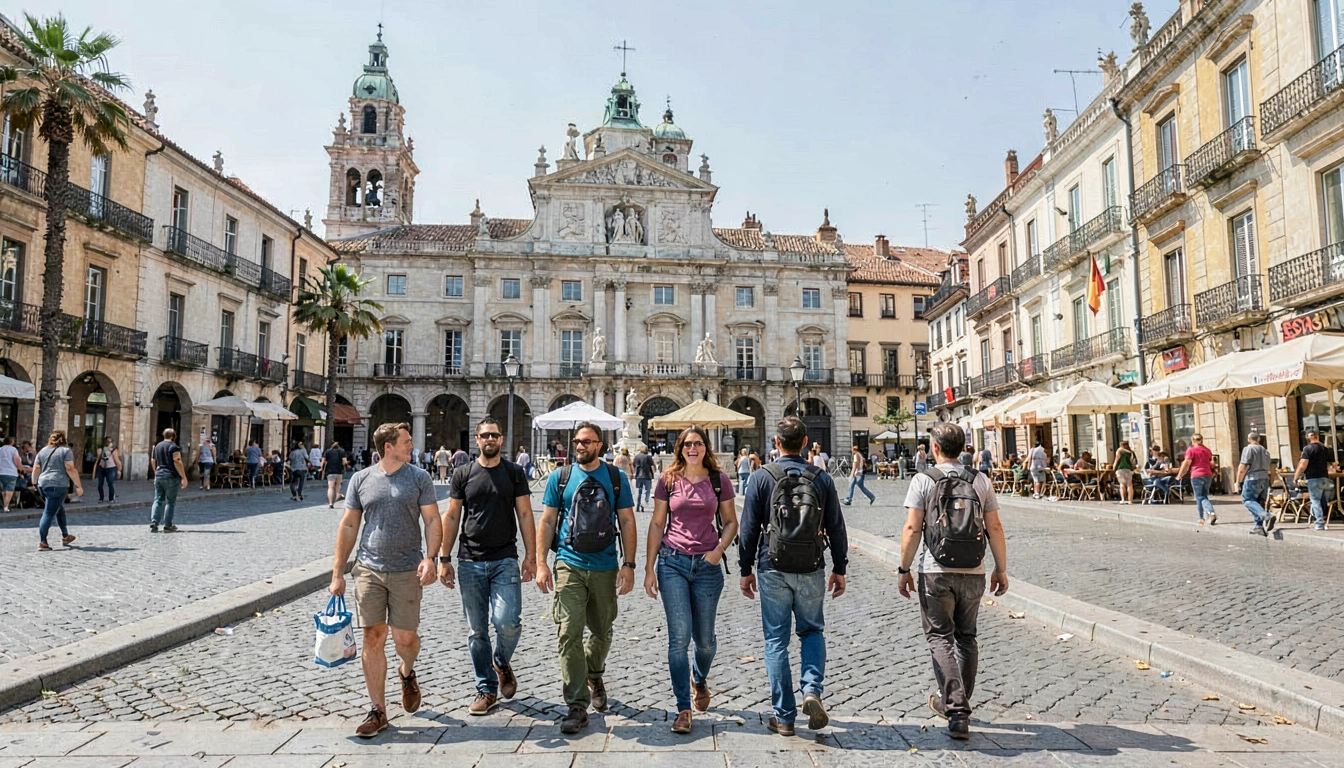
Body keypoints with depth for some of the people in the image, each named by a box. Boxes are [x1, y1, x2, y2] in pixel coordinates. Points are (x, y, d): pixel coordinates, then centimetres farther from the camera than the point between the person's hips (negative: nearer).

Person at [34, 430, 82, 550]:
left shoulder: (43, 451, 15)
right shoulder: (66, 451, -3)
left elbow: (35, 469, 12)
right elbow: (70, 469, -11)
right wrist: (78, 486, -10)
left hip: (43, 484, 7)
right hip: (58, 485, -7)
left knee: (60, 510, 20)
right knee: (49, 513, -7)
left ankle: (65, 537, 27)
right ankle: (42, 542, -10)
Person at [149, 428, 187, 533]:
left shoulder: (157, 446, 14)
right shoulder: (173, 446, -9)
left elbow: (153, 461, 22)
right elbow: (177, 462, -17)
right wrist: (184, 477, -16)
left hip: (158, 476, 6)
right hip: (171, 477, -6)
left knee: (158, 500, 7)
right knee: (170, 502, 1)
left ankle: (154, 523, -5)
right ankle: (167, 526, 1)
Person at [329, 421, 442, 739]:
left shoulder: (419, 477, 1)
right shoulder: (361, 479, 4)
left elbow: (432, 521, 0)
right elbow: (348, 526, 9)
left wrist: (430, 558, -16)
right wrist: (337, 573, 7)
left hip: (407, 571, -1)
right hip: (369, 570, 1)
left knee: (404, 638, 0)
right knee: (373, 638, 2)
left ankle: (407, 673, 36)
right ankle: (377, 711, 15)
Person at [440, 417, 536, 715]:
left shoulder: (515, 473, 4)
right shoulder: (462, 474, 6)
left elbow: (525, 514, 2)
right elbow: (451, 517, 6)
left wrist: (531, 555, -4)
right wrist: (444, 559, 2)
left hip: (505, 560, -1)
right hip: (470, 562, 1)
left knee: (507, 622, -14)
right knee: (477, 630, 7)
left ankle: (502, 662, 18)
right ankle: (486, 690, 20)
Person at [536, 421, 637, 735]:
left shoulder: (615, 478, 2)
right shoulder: (560, 477, 2)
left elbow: (627, 522, 2)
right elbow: (546, 522, 4)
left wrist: (628, 564, -5)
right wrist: (541, 564, -4)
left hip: (605, 567, 1)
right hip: (569, 565, -1)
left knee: (602, 630, 15)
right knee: (569, 632, -9)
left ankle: (594, 675, 44)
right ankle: (577, 706, -1)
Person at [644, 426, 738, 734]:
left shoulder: (720, 480, 2)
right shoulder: (668, 481, 2)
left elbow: (730, 522, 10)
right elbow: (657, 524, 5)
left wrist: (719, 550, -8)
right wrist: (649, 569, 2)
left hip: (707, 565, 1)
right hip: (672, 562, -1)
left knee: (704, 637, 10)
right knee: (679, 636, -6)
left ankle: (700, 680, 43)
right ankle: (683, 708, 6)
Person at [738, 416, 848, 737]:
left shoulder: (762, 477, -5)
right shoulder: (822, 479, 0)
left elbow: (749, 528, -4)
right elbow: (836, 529, 4)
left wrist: (746, 570, 5)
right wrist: (839, 569, 13)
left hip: (772, 569, -1)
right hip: (811, 570, 2)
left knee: (776, 640, 7)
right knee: (812, 631, 20)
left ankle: (784, 716, 11)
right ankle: (812, 690, -2)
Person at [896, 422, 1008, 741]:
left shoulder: (923, 481, -6)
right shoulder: (981, 481, 3)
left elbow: (912, 529, -10)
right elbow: (995, 529, 3)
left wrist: (904, 569, -3)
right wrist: (1001, 569, 12)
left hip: (936, 572, -3)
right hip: (973, 572, 4)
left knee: (940, 637, 4)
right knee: (966, 637, 17)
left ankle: (956, 709, -7)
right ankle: (958, 703, 27)